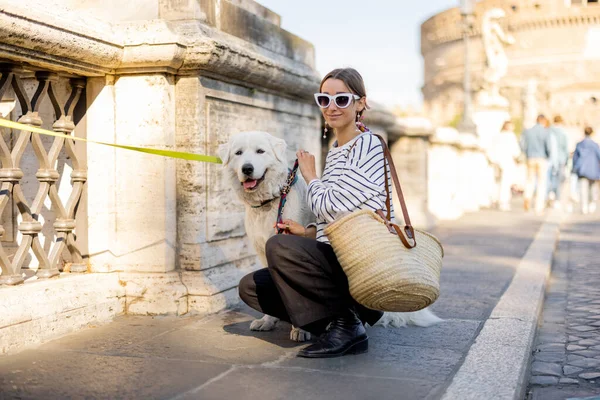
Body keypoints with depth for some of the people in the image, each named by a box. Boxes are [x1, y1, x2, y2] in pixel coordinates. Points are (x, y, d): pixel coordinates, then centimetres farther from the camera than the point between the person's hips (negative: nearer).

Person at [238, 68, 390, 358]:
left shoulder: (367, 147, -9)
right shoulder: (334, 153, 18)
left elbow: (332, 207, -16)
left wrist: (311, 177, 2)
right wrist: (307, 232, 6)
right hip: (336, 260, 9)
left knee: (279, 246, -29)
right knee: (251, 287, 1)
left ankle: (346, 325, -15)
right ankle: (342, 317, 0)